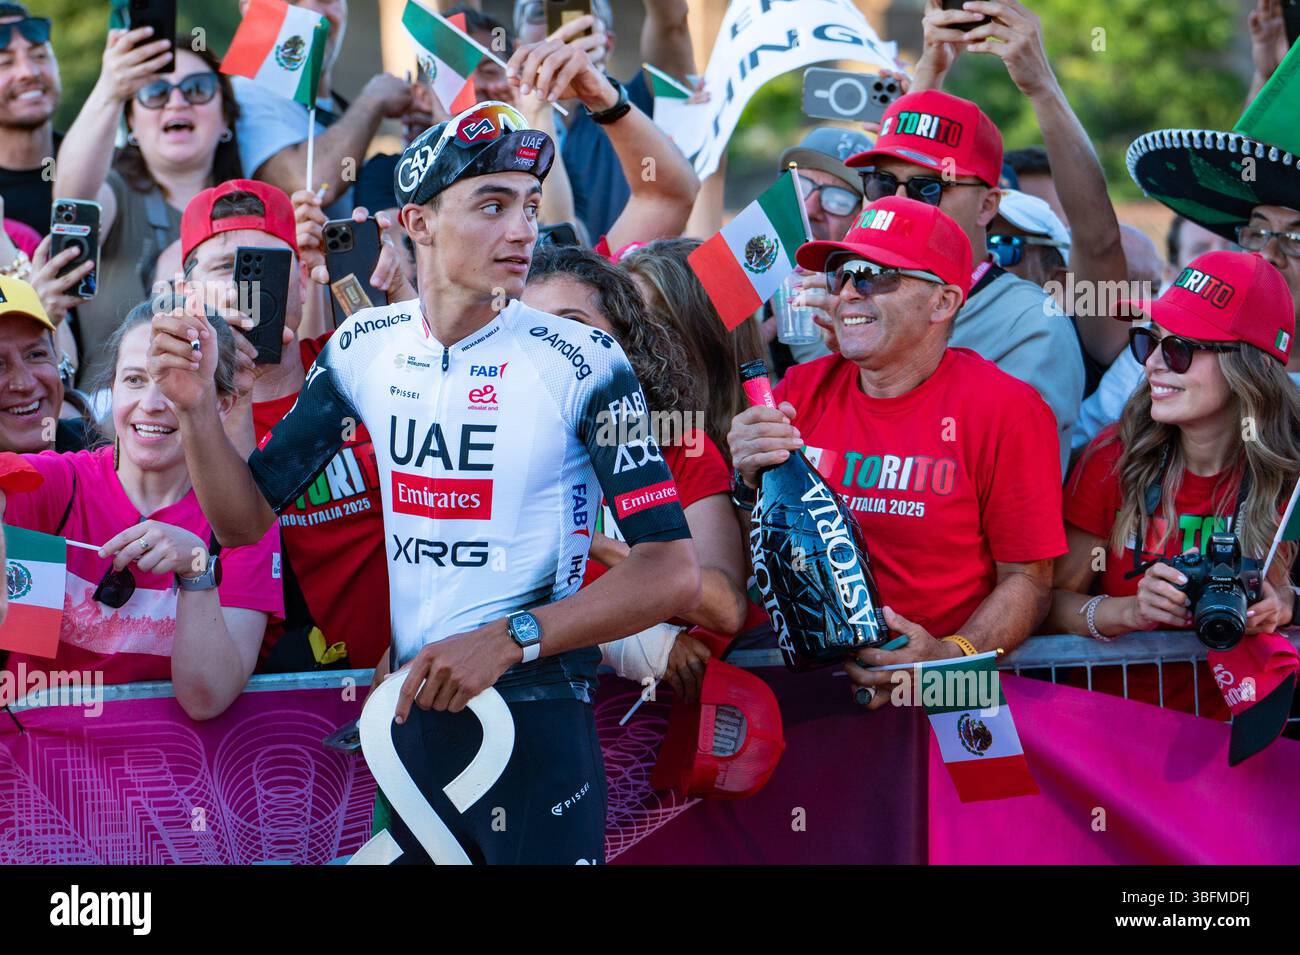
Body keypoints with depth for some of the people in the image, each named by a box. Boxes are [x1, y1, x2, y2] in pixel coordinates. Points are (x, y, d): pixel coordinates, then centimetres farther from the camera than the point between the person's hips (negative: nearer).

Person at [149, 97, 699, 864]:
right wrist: (197, 408, -9)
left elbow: (673, 573, -15)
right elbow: (246, 518, 9)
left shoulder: (581, 362, -11)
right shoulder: (364, 349, 3)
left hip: (536, 724, -4)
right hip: (405, 715, 4)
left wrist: (508, 639, -23)